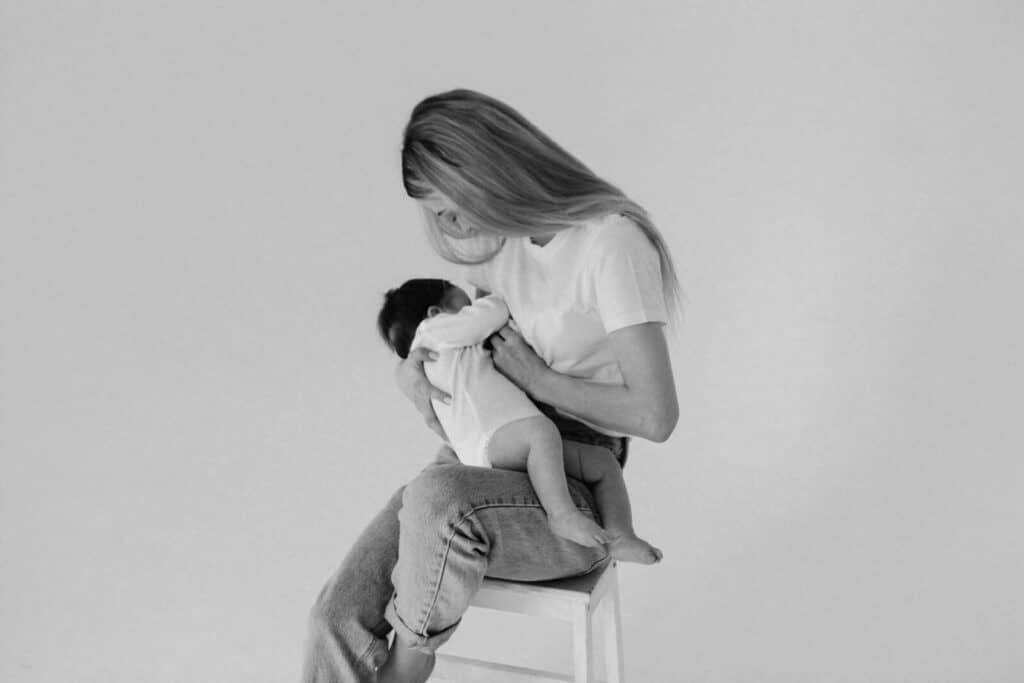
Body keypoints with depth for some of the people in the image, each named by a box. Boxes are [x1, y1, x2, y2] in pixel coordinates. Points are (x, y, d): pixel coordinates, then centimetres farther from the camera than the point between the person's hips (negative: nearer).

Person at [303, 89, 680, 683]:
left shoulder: (613, 242, -15)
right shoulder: (503, 237, 8)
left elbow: (656, 415, -20)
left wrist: (537, 377, -11)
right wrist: (411, 372, -1)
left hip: (575, 494, -6)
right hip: (486, 468, 7)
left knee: (437, 498, -37)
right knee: (341, 616, -16)